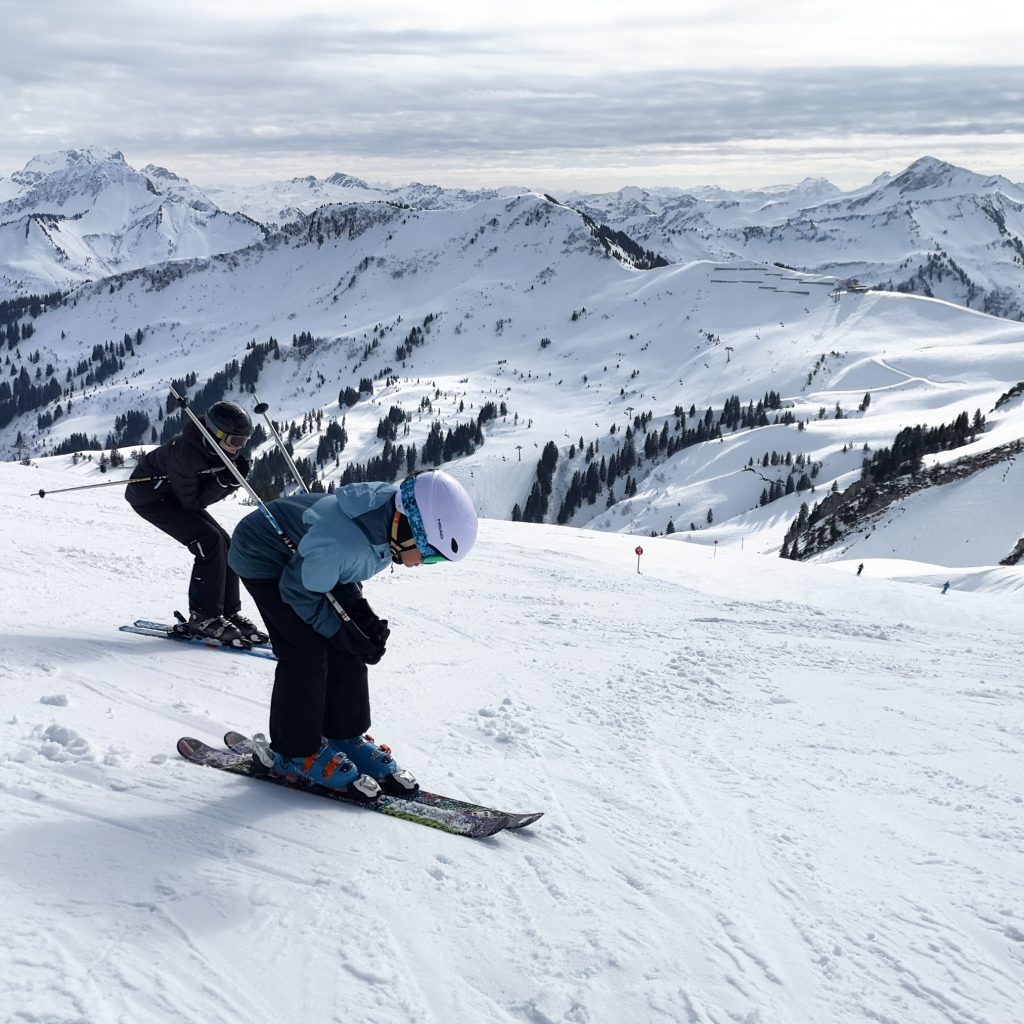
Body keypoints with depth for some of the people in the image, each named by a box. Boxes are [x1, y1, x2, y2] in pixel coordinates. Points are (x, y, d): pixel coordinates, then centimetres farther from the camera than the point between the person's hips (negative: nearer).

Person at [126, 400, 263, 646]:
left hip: (177, 494, 9)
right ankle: (203, 618, -15)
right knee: (209, 541, -21)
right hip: (149, 495, -9)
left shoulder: (221, 448, -10)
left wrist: (235, 476, -20)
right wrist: (222, 483, -33)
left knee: (225, 543, -1)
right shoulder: (186, 453, -33)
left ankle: (229, 612, 7)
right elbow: (191, 502, -25)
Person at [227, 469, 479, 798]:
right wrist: (344, 632, -21)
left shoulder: (391, 510, -17)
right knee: (306, 652, -14)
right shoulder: (342, 542, -43)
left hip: (302, 556, 8)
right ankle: (295, 752, 1)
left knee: (346, 651, 2)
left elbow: (345, 572, 0)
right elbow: (298, 590, -24)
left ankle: (345, 738, 14)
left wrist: (364, 615, -11)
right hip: (263, 559, -8)